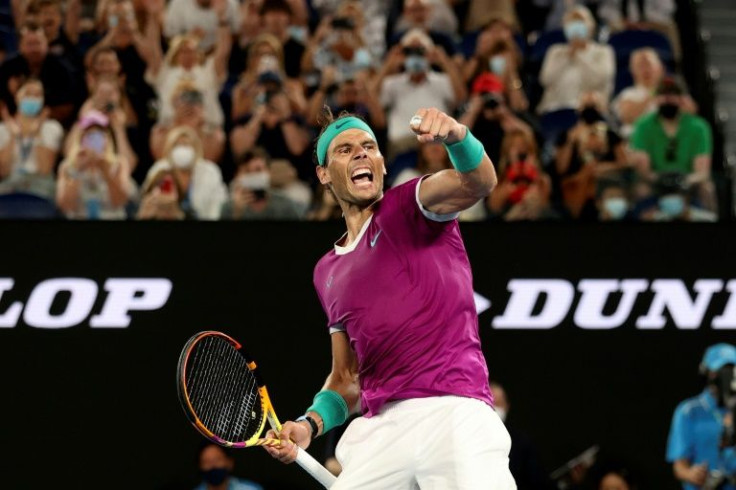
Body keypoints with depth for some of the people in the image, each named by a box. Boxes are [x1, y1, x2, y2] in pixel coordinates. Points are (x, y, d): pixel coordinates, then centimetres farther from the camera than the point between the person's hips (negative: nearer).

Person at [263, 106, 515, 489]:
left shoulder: (411, 206, 7)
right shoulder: (328, 272, 23)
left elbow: (478, 181, -15)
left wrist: (456, 135, -37)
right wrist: (310, 424, 7)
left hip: (453, 412, -5)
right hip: (378, 428, 6)